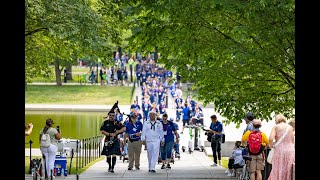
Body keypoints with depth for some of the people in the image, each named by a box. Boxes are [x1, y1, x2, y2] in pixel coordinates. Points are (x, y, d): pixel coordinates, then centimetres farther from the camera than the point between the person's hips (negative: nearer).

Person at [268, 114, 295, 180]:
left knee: (278, 171, 1)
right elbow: (292, 141, 13)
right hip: (290, 150, 3)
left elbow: (271, 138, -12)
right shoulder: (290, 127, 10)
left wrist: (271, 145, 5)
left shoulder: (276, 127, 0)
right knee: (288, 171, 7)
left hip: (279, 150, -3)